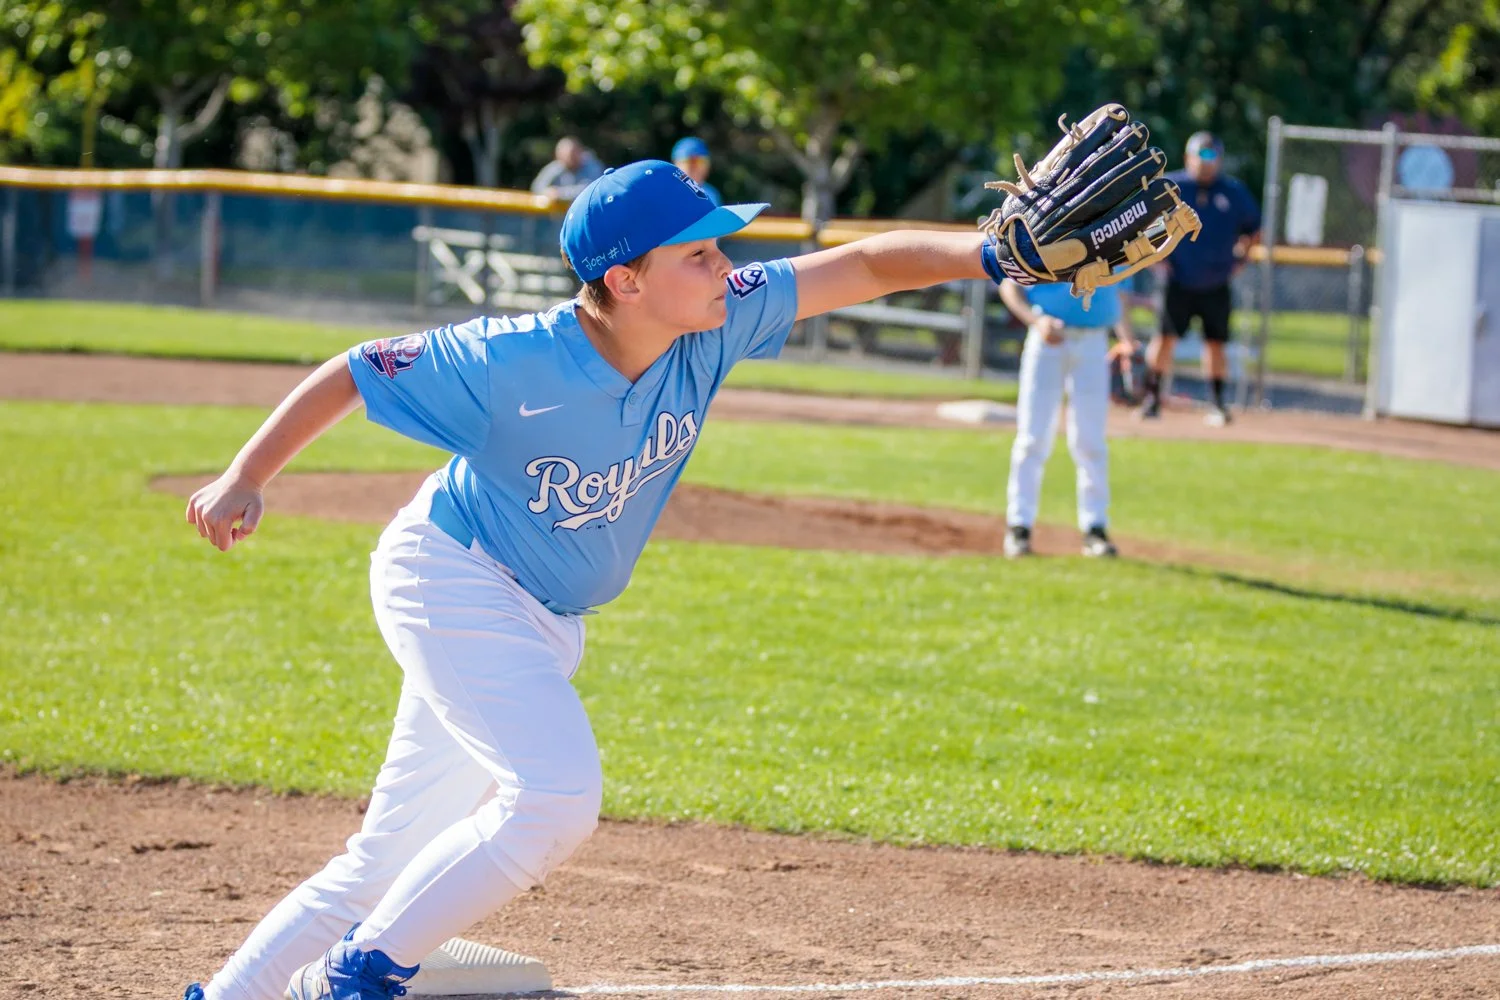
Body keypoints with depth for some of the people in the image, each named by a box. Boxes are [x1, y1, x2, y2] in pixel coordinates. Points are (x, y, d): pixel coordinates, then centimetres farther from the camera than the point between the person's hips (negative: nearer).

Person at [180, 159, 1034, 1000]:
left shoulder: (714, 327, -13)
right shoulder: (510, 363, -26)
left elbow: (867, 265, -15)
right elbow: (355, 373, -15)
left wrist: (990, 255, -28)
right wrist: (245, 479, -16)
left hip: (548, 625, 7)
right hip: (453, 582, -7)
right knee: (557, 798, -24)